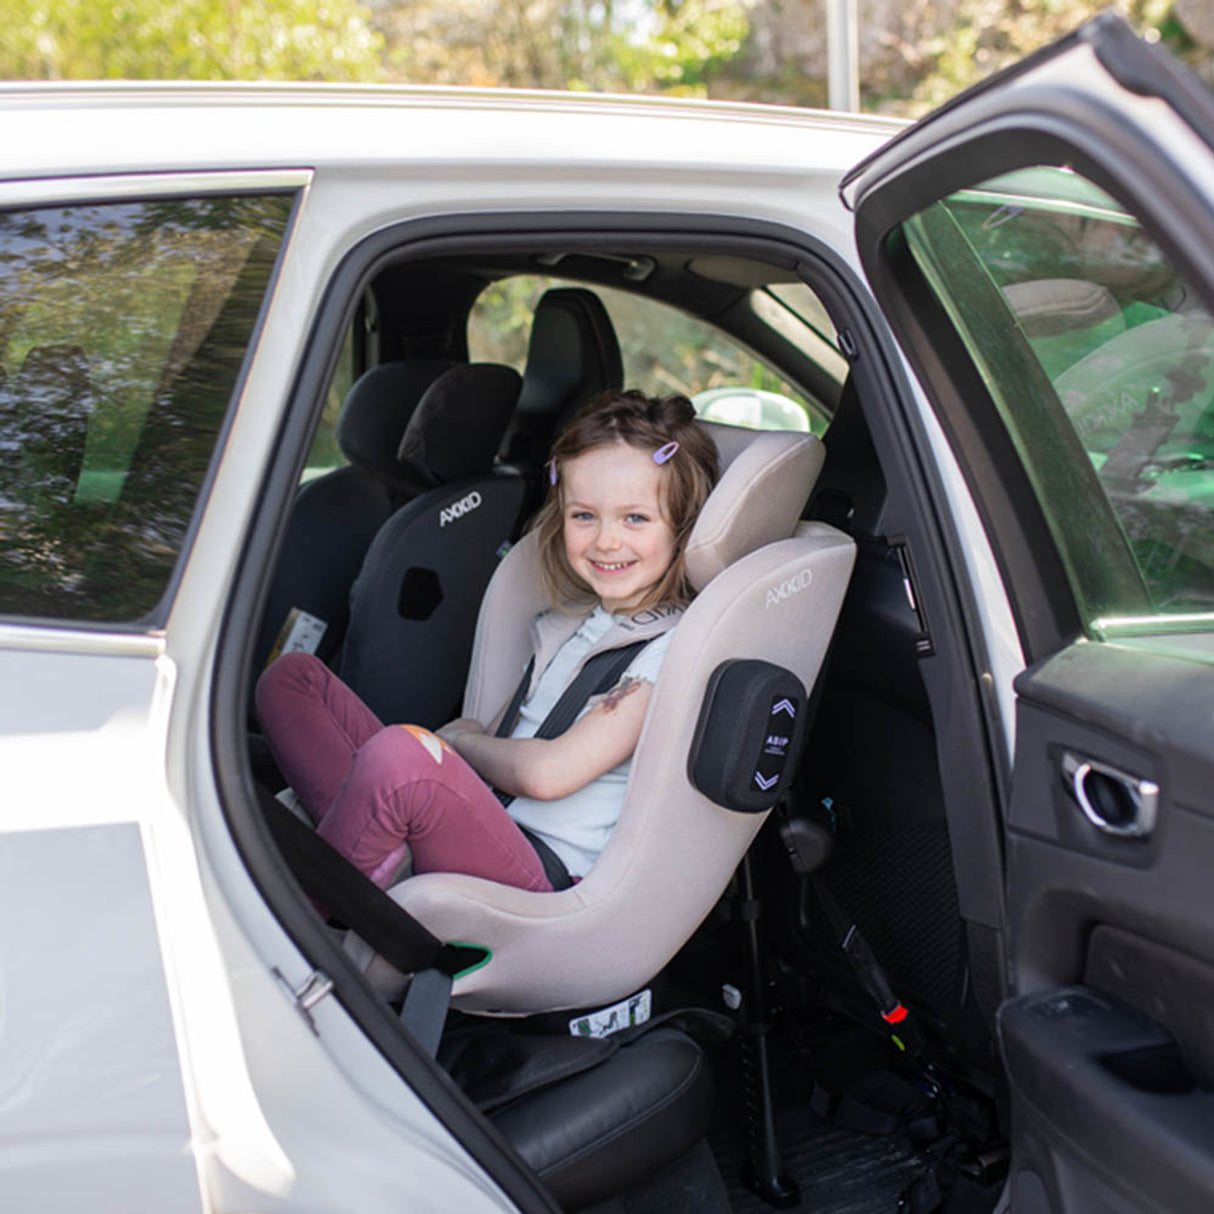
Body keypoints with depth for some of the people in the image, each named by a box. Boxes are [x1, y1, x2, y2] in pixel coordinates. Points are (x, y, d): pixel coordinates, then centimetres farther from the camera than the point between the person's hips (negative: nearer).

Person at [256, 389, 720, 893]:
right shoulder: (570, 620, 16)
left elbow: (548, 772, -17)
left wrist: (461, 739, 1)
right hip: (484, 828, 9)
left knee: (401, 754, -39)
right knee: (291, 676, 6)